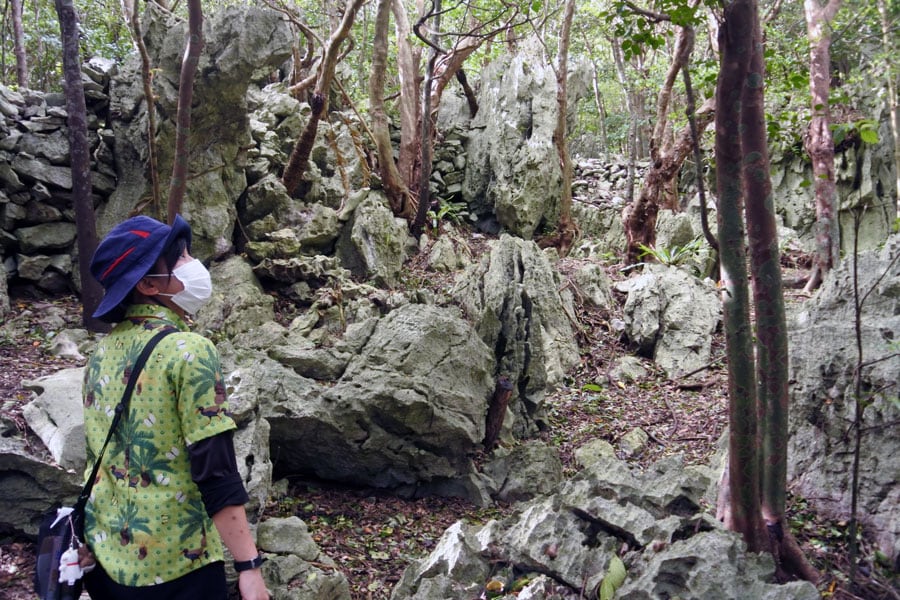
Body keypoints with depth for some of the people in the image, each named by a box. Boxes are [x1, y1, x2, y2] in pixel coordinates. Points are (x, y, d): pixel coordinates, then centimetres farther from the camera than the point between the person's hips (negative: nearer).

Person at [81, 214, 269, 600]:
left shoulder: (104, 350, 3)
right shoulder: (188, 351, -19)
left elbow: (104, 453, 13)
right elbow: (215, 472, -21)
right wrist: (248, 566, -17)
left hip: (105, 553, 7)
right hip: (169, 565, -7)